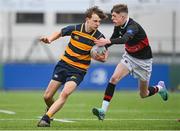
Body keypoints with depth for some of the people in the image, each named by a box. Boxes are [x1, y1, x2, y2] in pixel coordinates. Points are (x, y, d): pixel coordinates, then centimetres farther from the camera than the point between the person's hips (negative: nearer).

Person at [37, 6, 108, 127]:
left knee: (65, 93, -29)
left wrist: (100, 57, -27)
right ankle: (51, 109, 37)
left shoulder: (99, 37, -12)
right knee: (47, 97, 3)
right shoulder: (75, 29, -8)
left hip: (78, 71, -3)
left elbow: (104, 57, -4)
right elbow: (59, 33, 12)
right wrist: (50, 39, -7)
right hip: (64, 64, 3)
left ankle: (46, 118, -26)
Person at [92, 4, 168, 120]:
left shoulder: (133, 26, -32)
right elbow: (112, 39, 4)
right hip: (129, 56, 5)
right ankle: (103, 110, -22)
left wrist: (108, 41, -67)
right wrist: (103, 46, -18)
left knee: (144, 94, 7)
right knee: (114, 78, -20)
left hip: (143, 61, -5)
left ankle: (159, 88, 41)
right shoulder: (119, 26, -9)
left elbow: (125, 39, -51)